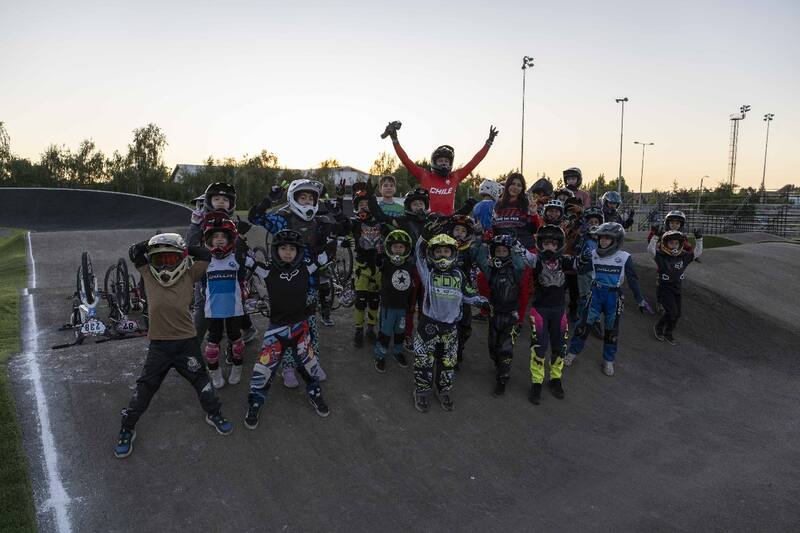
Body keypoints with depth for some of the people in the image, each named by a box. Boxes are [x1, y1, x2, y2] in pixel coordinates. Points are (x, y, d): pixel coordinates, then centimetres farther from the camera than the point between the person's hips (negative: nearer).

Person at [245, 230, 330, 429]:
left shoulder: (305, 267, -3)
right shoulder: (268, 270, -7)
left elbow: (327, 252, 3)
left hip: (301, 326, 2)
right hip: (277, 328, -2)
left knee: (308, 363, 14)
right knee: (264, 367, -2)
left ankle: (315, 394, 39)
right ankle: (254, 405, 20)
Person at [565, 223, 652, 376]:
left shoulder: (624, 257, -8)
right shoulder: (593, 254, -4)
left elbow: (633, 280, -3)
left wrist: (641, 300, -3)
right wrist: (581, 260, -23)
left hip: (614, 296, 0)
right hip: (596, 293, 1)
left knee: (612, 329, 11)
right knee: (583, 323, 0)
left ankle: (608, 360, 26)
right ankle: (573, 352, 17)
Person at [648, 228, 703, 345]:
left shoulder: (684, 257, 1)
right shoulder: (660, 256, -14)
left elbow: (698, 252, 5)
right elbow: (650, 248, -29)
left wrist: (698, 239, -5)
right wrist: (655, 236, -33)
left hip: (677, 289, 6)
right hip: (664, 289, -6)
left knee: (677, 314, 11)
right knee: (672, 312, -16)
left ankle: (668, 333, 31)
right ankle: (658, 327, 9)